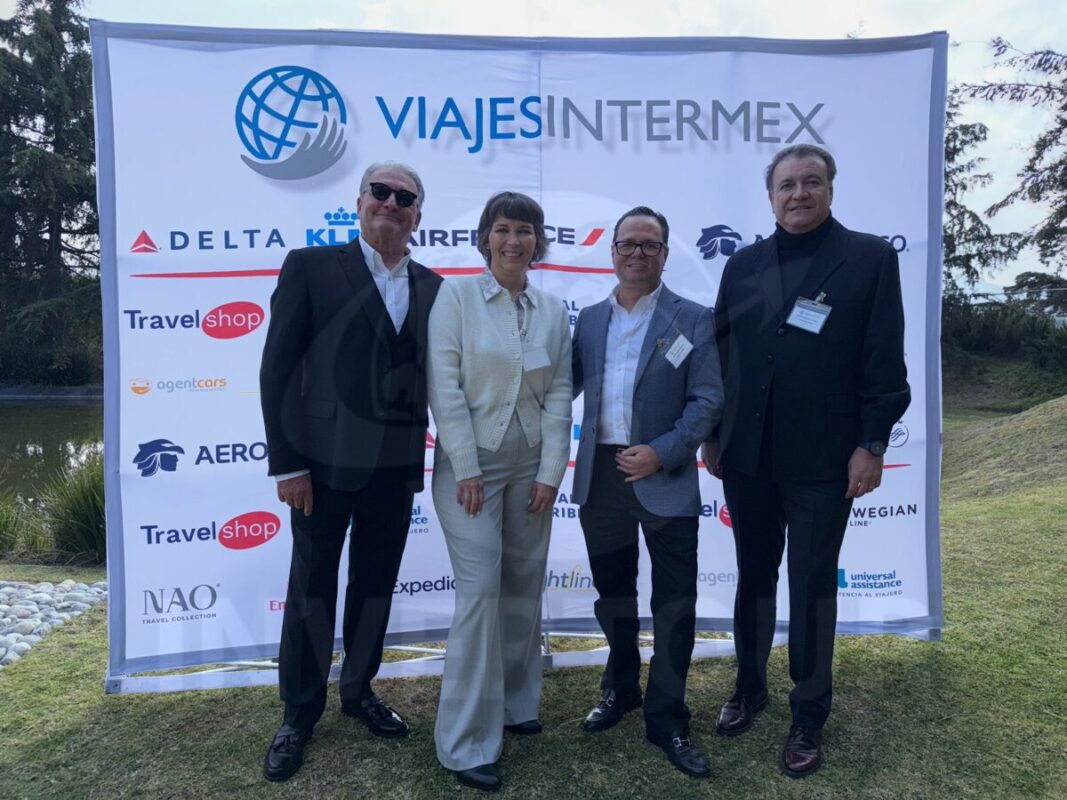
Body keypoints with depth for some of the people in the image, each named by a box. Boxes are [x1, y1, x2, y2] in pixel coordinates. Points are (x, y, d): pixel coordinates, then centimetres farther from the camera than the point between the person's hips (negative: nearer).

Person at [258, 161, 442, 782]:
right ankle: (300, 714, 29)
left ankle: (359, 691, 38)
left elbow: (435, 375, 9)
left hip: (397, 466, 4)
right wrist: (288, 463, -11)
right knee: (312, 589, 10)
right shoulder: (311, 266, -3)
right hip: (325, 462, -3)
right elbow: (278, 369, -7)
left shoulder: (430, 286, 8)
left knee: (376, 586, 16)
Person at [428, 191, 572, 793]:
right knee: (480, 590, -8)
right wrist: (466, 469, -14)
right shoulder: (456, 295, -4)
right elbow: (445, 386, -10)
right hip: (470, 463, -4)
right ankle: (467, 742, 4)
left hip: (530, 467, 4)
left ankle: (515, 703, 30)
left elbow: (560, 395, 4)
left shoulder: (553, 310, 7)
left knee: (525, 589, 11)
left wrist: (551, 473, -3)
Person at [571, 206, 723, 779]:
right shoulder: (589, 319, 10)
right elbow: (567, 386, 8)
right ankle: (620, 689, 39)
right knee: (613, 593, 18)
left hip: (665, 479, -3)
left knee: (674, 603, 3)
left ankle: (667, 719, 19)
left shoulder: (692, 320, -1)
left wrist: (661, 452, -17)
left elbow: (708, 401, -7)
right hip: (600, 475, 4)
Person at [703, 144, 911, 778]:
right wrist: (712, 436, 8)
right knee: (754, 577, 16)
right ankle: (750, 686, 35)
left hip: (822, 460, -3)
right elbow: (721, 355, 9)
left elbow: (884, 362, -5)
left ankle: (810, 718, 22)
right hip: (746, 456, 4)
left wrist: (872, 444, -10)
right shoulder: (743, 265, 8)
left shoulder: (871, 257, -2)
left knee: (813, 585, 6)